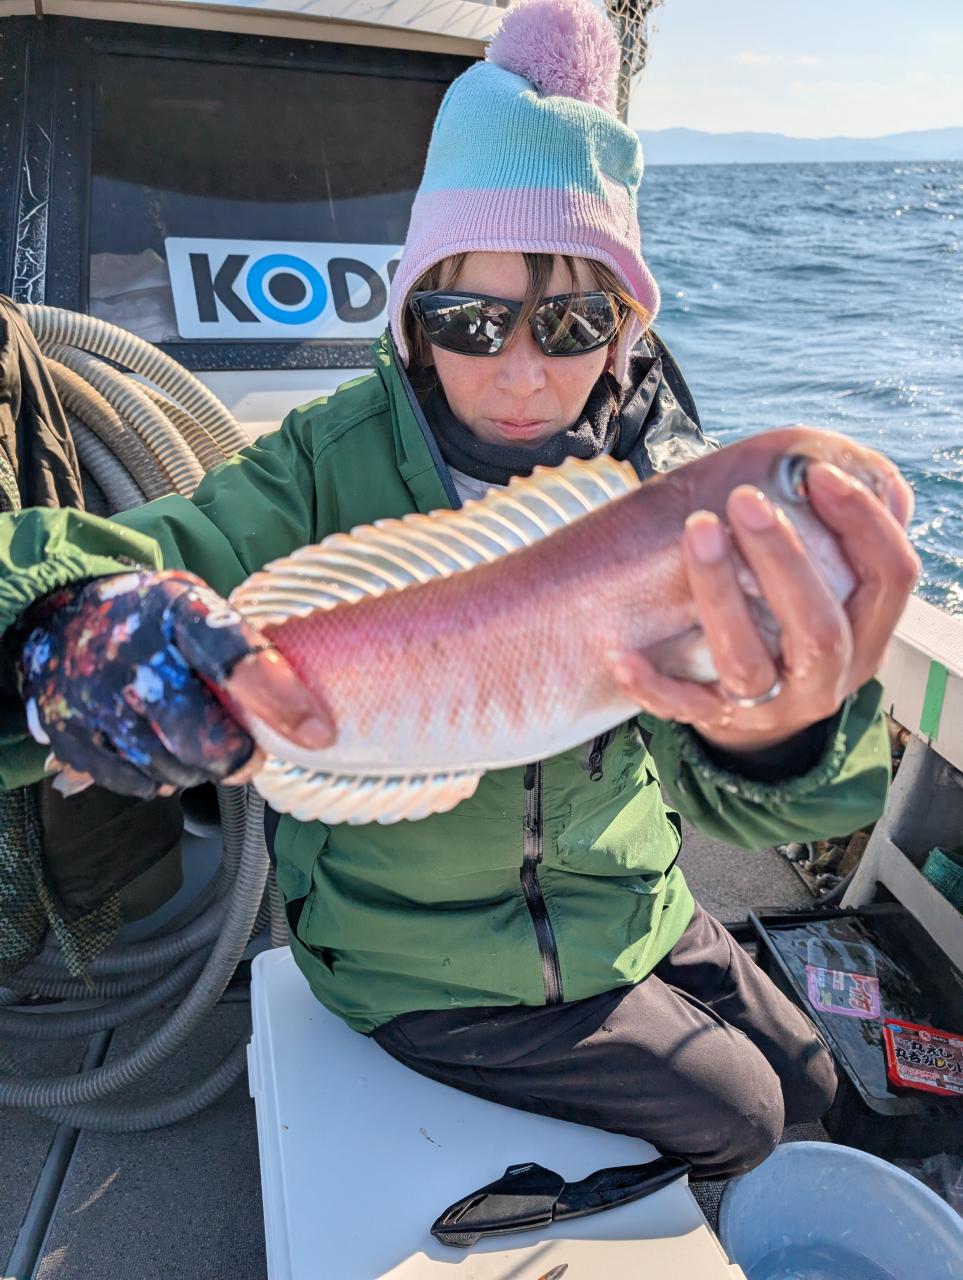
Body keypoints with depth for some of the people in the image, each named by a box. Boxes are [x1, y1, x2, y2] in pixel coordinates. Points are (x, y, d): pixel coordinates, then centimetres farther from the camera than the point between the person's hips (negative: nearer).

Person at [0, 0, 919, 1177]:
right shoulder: (332, 463, -22)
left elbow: (716, 797, -24)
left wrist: (779, 734, -49)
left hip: (620, 913, 4)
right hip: (423, 974, -3)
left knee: (806, 1083, 22)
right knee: (740, 1119, 9)